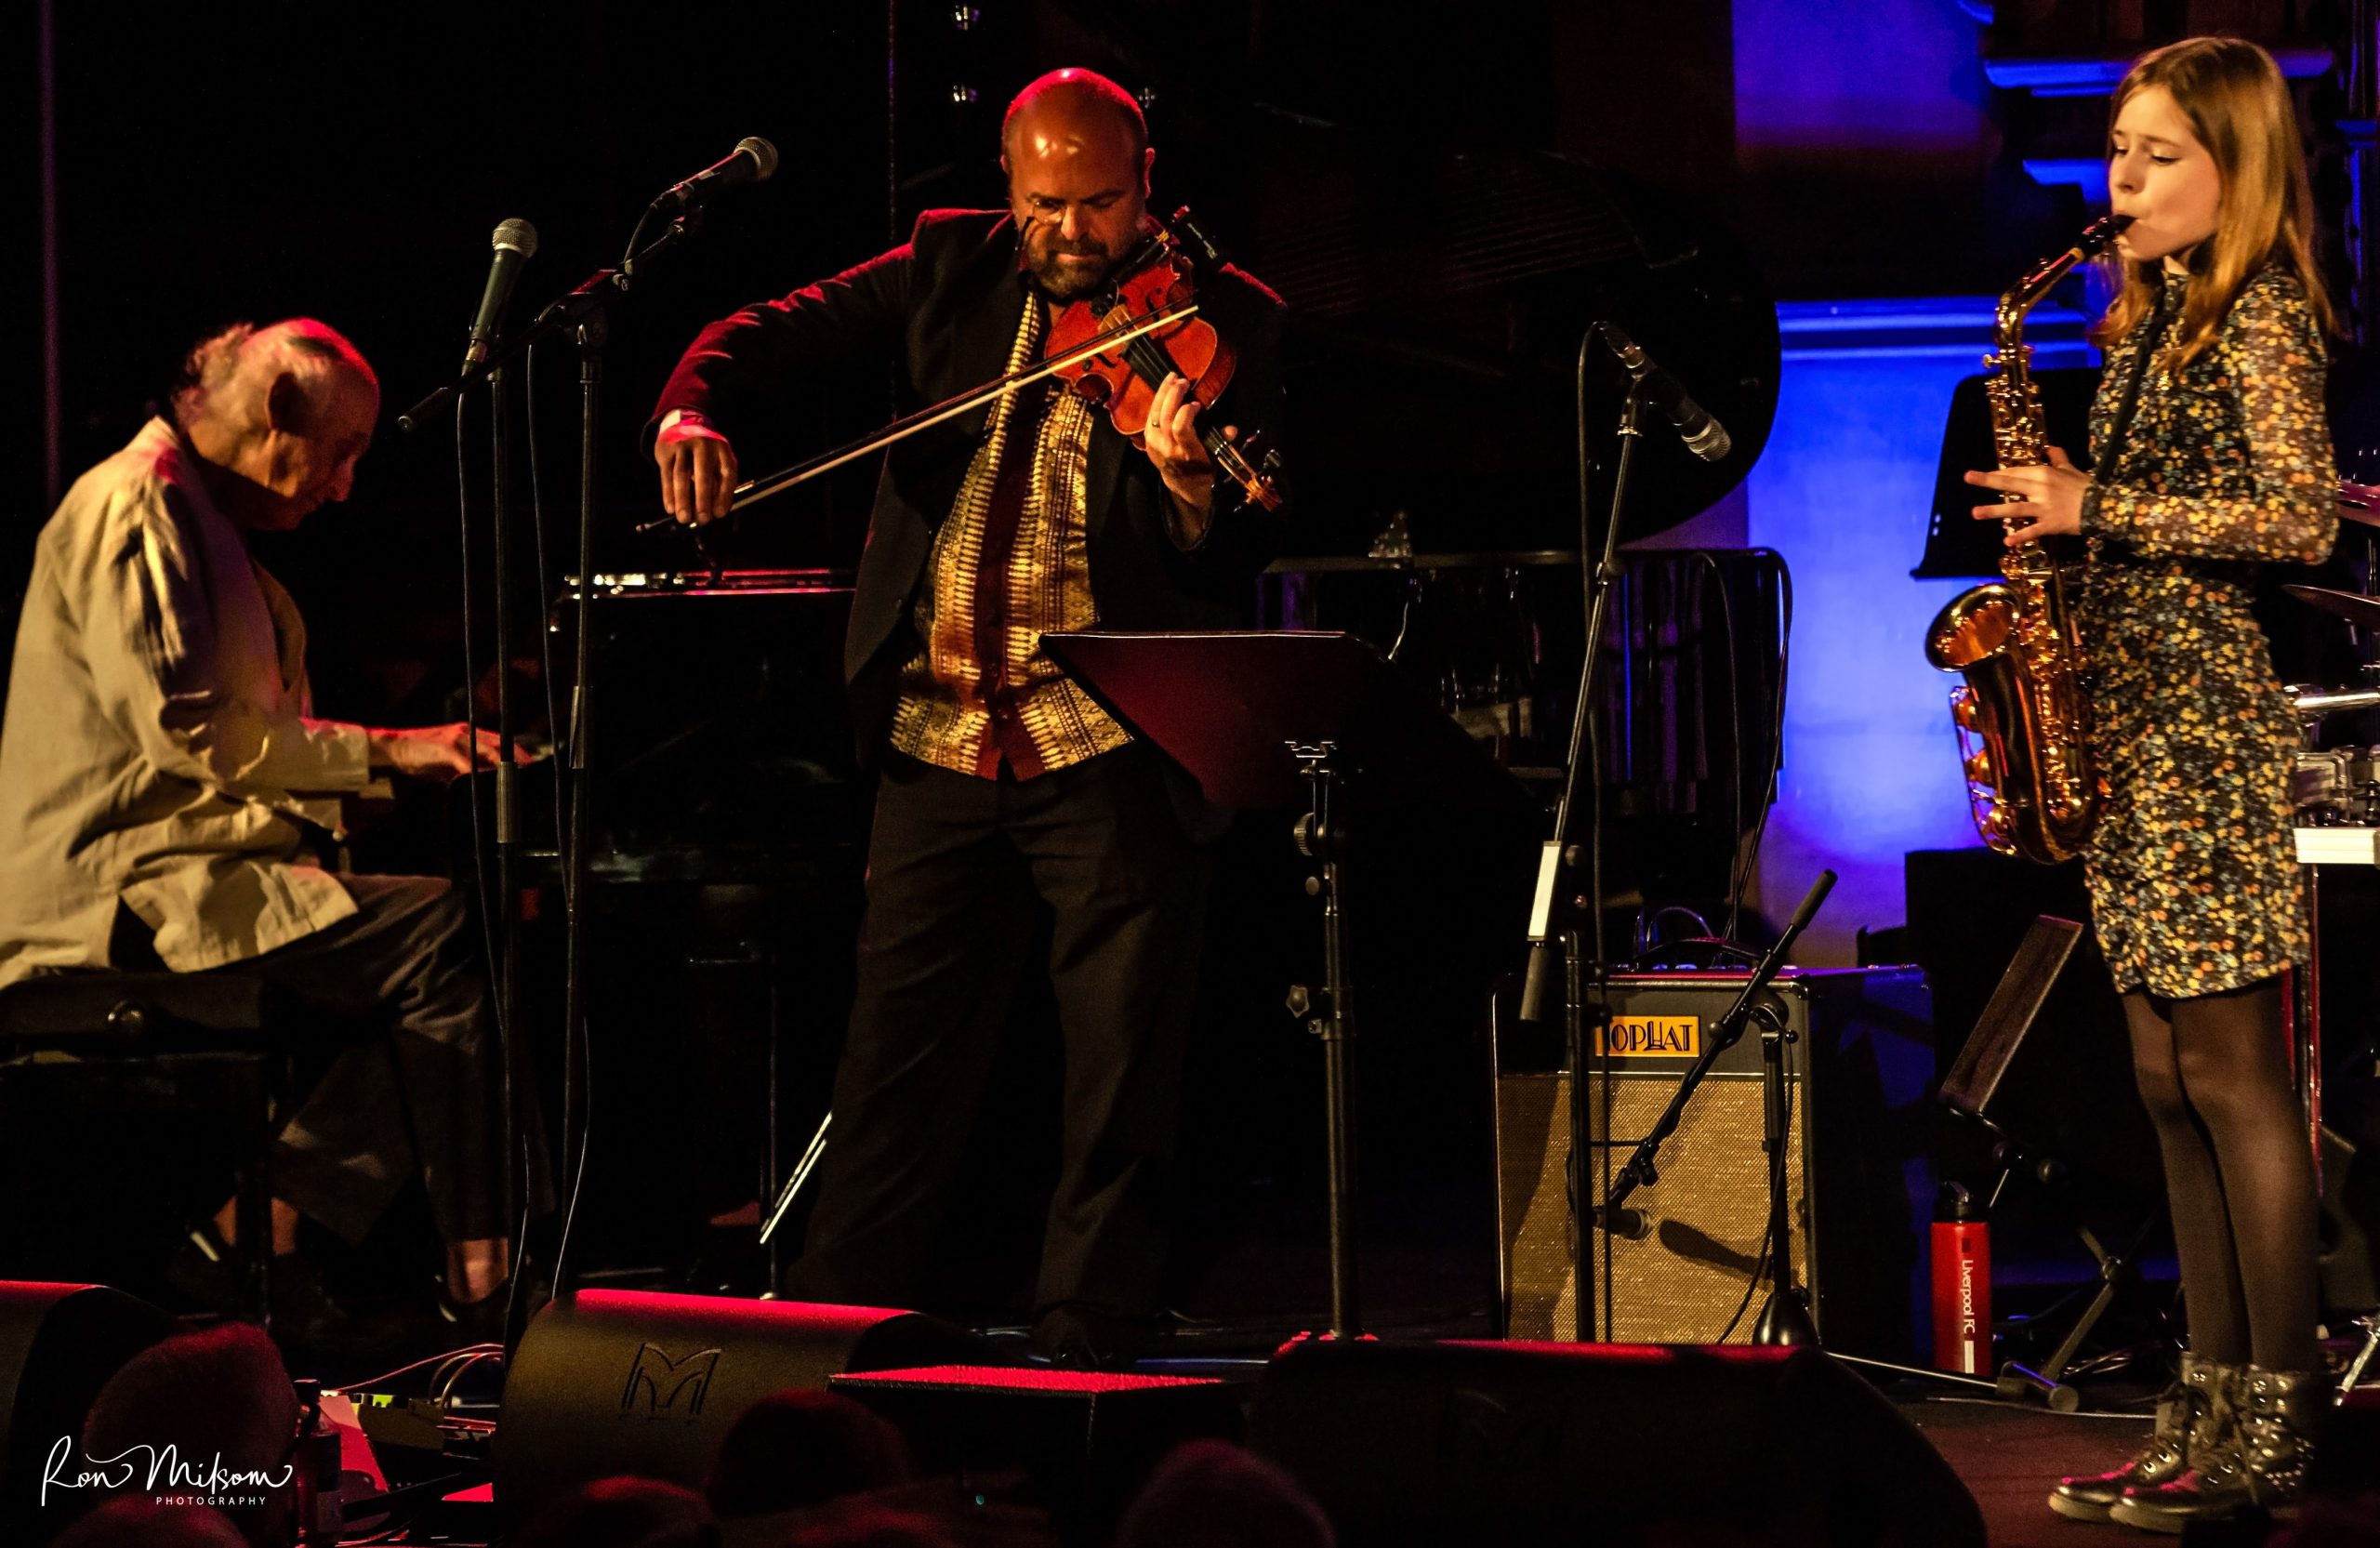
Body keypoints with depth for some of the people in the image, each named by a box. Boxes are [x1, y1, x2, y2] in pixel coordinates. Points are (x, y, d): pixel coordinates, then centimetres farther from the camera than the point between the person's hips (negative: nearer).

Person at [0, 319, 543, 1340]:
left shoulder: (202, 518, 23)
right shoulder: (134, 507, -10)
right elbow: (187, 730, -21)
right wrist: (382, 750, -18)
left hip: (182, 861, 10)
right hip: (130, 883, -10)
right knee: (439, 935, -22)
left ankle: (244, 1236, -1)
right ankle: (479, 1278, -24)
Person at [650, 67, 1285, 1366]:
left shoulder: (1221, 321, -4)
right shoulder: (950, 268, 7)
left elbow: (1233, 570, -11)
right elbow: (770, 336, 3)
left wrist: (1192, 488, -34)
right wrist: (690, 412, -19)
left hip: (1111, 755, -3)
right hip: (939, 738, 3)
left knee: (1122, 1084, 2)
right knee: (898, 1057, 10)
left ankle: (1083, 1351, 12)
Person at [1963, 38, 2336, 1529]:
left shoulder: (2262, 318, -7)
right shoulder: (2155, 318, 18)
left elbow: (2301, 519, -18)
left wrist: (2096, 508, -17)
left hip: (2209, 719, -9)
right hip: (2131, 714, 9)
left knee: (2233, 1075, -8)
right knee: (2175, 1081, 9)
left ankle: (2276, 1427, -4)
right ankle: (2216, 1409, 13)